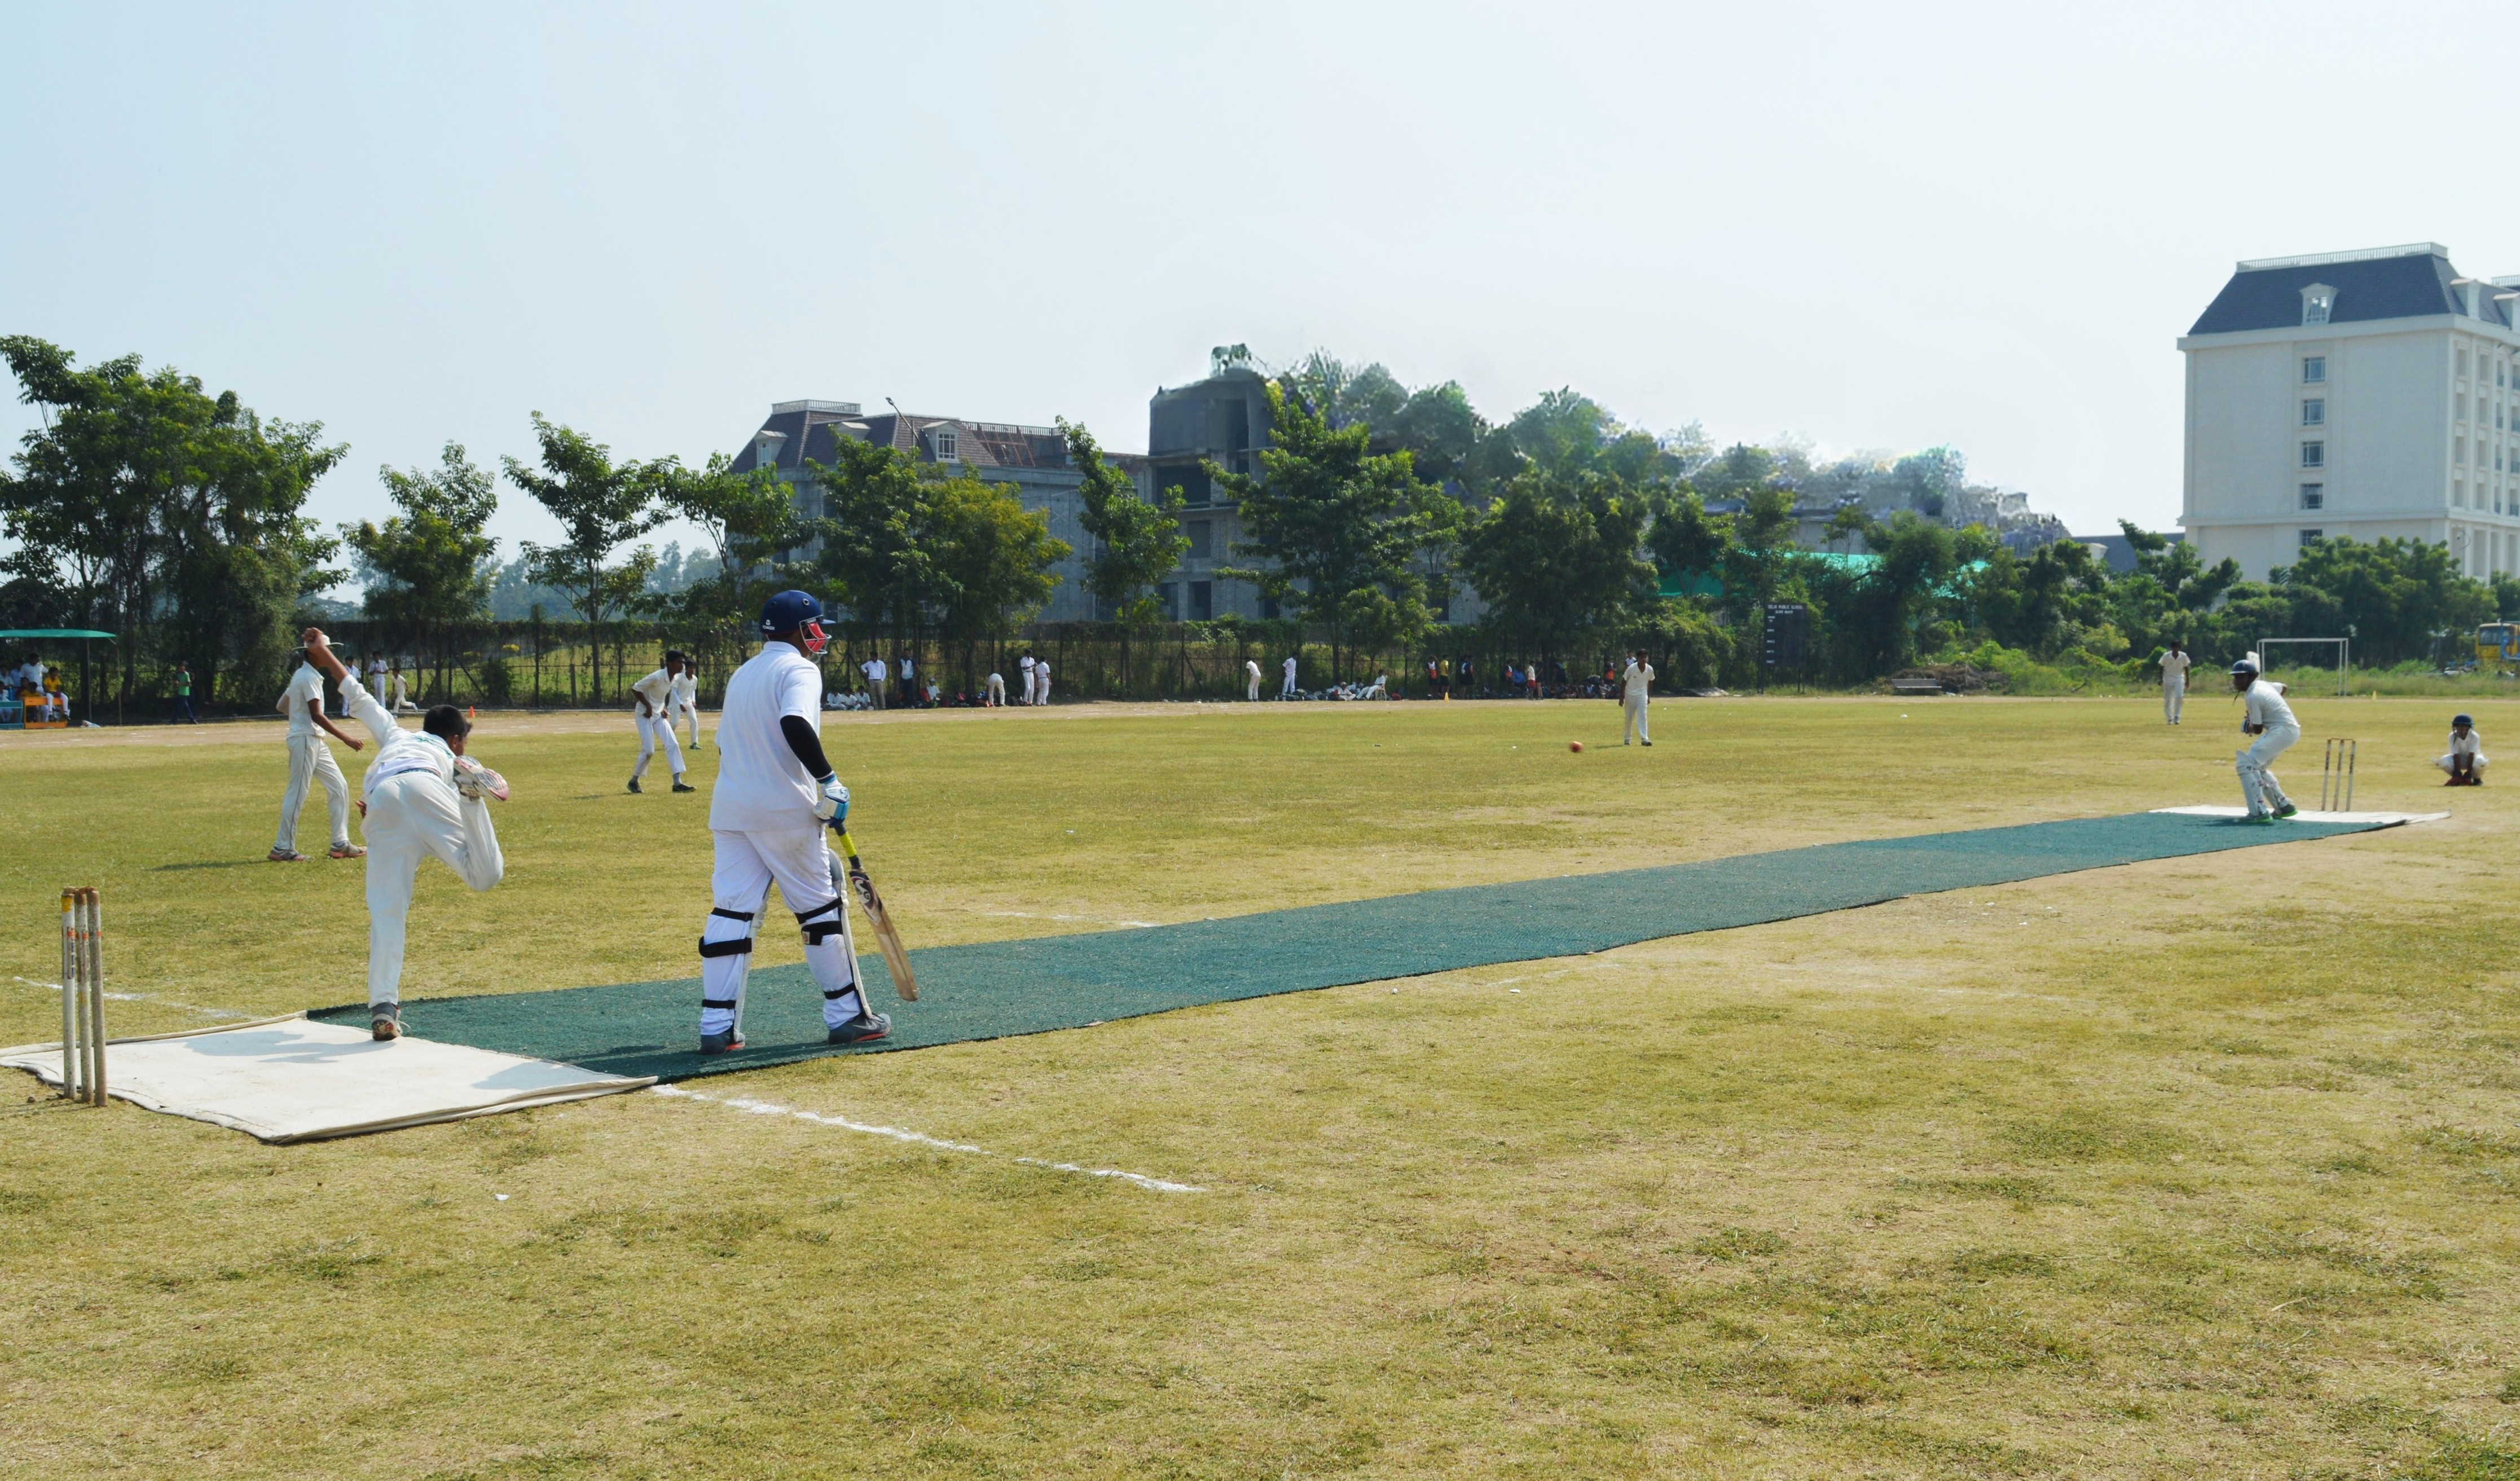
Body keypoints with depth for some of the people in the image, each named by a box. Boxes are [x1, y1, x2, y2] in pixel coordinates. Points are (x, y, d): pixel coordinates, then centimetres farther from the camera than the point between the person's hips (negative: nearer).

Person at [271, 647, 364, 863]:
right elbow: (316, 715, -20)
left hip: (315, 741, 10)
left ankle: (341, 843, 11)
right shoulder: (309, 677, -14)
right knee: (297, 794, -6)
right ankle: (283, 849, -1)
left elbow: (281, 706, 21)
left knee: (339, 788, 9)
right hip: (304, 740, -10)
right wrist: (345, 739, -19)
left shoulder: (303, 675, 16)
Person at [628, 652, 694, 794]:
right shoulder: (657, 677, -24)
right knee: (648, 750, -8)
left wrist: (664, 709, 5)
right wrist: (648, 706, -18)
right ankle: (634, 781, 11)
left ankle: (678, 783, -7)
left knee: (672, 745, -5)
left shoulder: (673, 679, 1)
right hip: (644, 715, -8)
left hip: (659, 715, 8)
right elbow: (635, 689, -19)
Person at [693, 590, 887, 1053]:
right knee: (821, 908, 5)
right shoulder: (799, 669, -6)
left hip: (729, 807, 7)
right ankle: (846, 1015, 10)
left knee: (730, 910, 4)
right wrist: (829, 782, -21)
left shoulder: (741, 674, 19)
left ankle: (717, 1026, 0)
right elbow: (795, 724, -25)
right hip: (783, 810, -7)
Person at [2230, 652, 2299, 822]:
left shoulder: (2252, 696, -15)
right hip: (2291, 730, 11)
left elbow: (2257, 729, -13)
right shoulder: (2263, 684, 11)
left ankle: (2259, 812, -27)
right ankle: (2284, 806, 28)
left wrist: (2247, 728, 10)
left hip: (2282, 731, -11)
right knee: (2258, 767, 24)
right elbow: (2283, 687, 33)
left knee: (2246, 765, -19)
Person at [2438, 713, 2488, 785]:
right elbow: (2456, 756, -23)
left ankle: (2477, 779, -4)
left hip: (2473, 758, -2)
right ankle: (2458, 778, -1)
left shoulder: (2474, 737, -25)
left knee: (2480, 762, -39)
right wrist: (2457, 774, -30)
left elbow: (2471, 756, -28)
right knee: (2443, 762, -30)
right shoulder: (2452, 736, -21)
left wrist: (2468, 774, -32)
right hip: (2460, 759, 2)